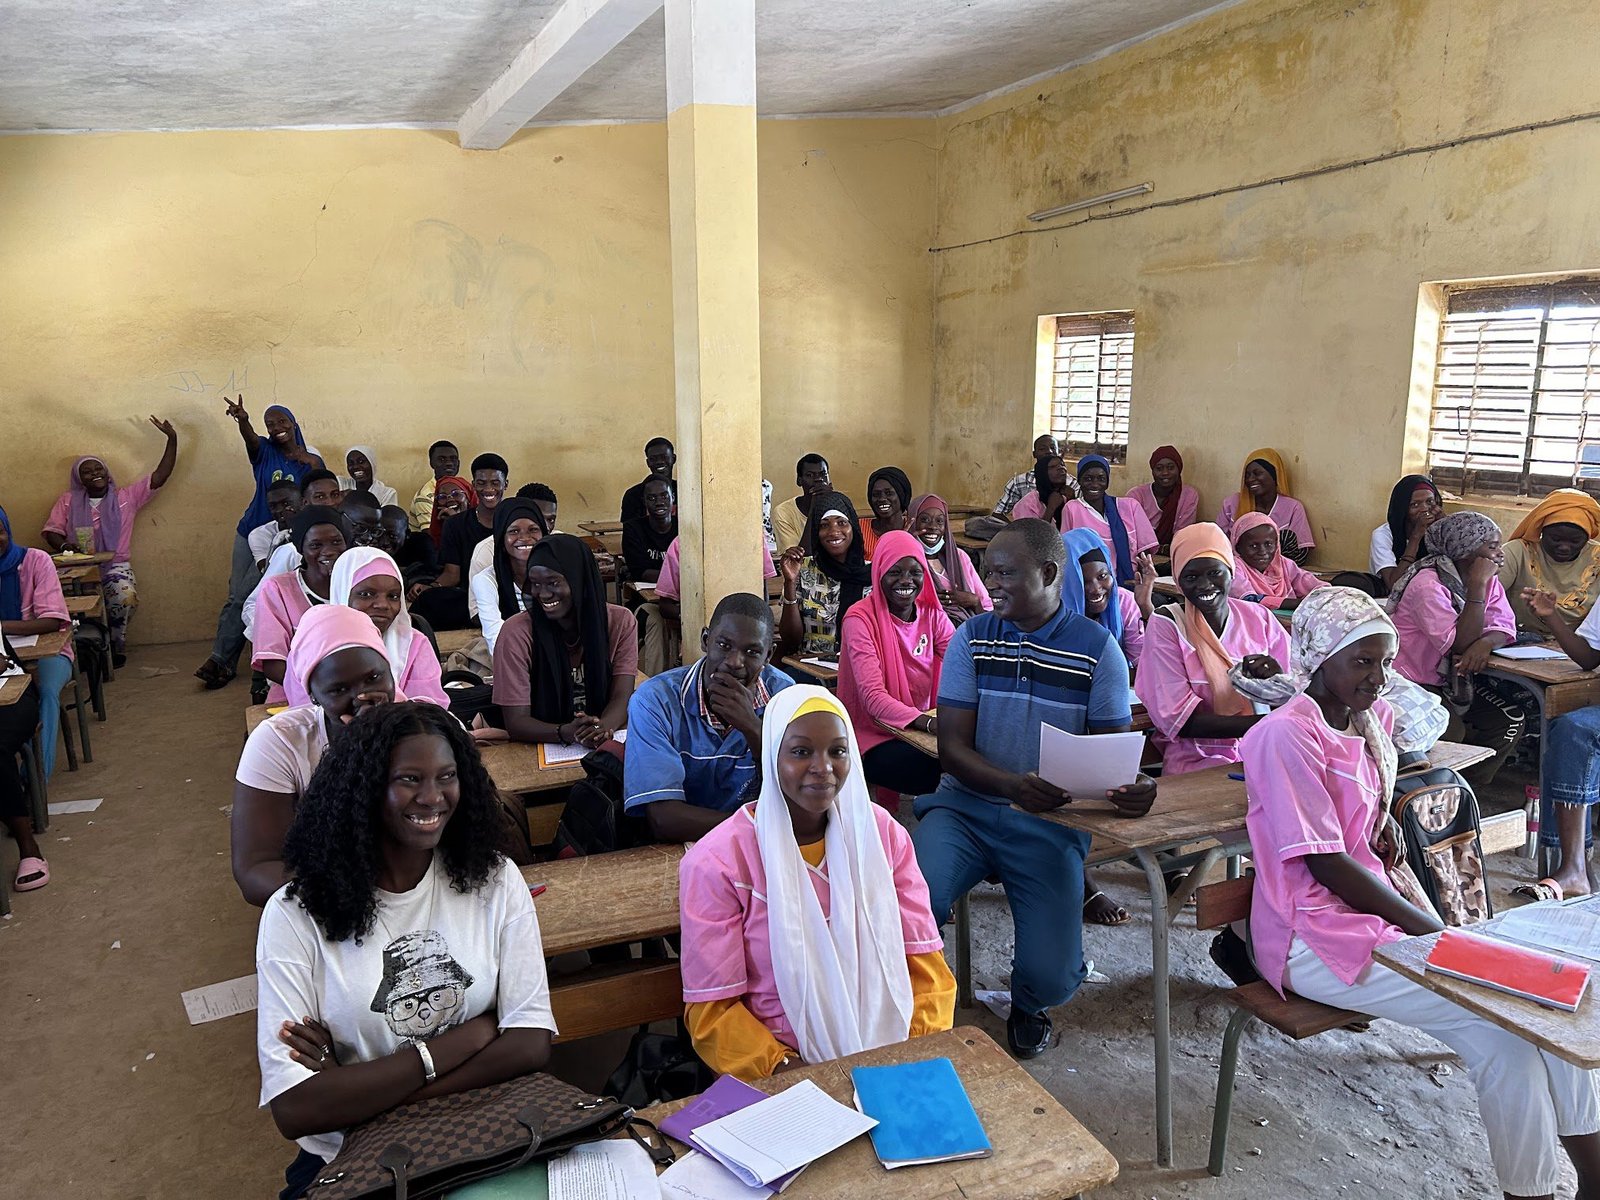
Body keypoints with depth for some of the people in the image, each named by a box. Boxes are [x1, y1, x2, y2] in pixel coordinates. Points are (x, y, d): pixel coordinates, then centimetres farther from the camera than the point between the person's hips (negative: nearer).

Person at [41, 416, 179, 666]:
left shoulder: (126, 497, 10)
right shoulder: (68, 501, 13)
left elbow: (159, 477, 3)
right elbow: (51, 531, 11)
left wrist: (172, 439, -4)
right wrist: (64, 545, -14)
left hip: (115, 565, -1)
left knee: (125, 595, -34)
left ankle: (116, 644, -10)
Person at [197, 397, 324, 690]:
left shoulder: (311, 461, -3)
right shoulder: (264, 451, -2)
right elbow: (250, 437, -26)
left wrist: (314, 467, -21)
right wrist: (242, 420, -50)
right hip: (250, 533, 2)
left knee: (243, 597, -5)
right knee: (235, 597, 4)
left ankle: (220, 660, 6)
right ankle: (226, 664, 14)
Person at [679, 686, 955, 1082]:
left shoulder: (881, 832, 5)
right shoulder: (717, 861, -7)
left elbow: (923, 960, 6)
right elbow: (712, 1010, -5)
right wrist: (784, 1069, -19)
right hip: (793, 1072, -3)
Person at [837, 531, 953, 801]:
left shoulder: (932, 614, 6)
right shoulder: (861, 619, -12)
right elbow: (872, 697, -21)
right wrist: (928, 723, -35)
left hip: (920, 731, 6)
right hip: (874, 739, -5)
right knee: (935, 769, -30)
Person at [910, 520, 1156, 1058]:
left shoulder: (1098, 650, 0)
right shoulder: (972, 638, 3)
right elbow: (952, 746, -3)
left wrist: (1133, 786, -23)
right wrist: (1012, 785, -23)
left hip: (1051, 822, 0)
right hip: (965, 806, 1)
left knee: (1052, 976, -14)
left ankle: (1028, 1005, 26)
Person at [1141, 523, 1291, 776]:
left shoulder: (1260, 618, 5)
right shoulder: (1165, 626, -6)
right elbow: (1178, 720, -12)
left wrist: (1277, 678, -17)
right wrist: (1268, 723, -19)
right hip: (1196, 760, -4)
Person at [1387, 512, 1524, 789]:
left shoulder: (1488, 580, 5)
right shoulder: (1428, 584, -22)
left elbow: (1505, 627, -4)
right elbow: (1459, 644, -27)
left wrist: (1485, 642, -28)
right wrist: (1477, 586, -26)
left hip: (1454, 680, 9)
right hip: (1412, 682, -8)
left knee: (1511, 720, -7)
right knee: (1452, 733, -27)